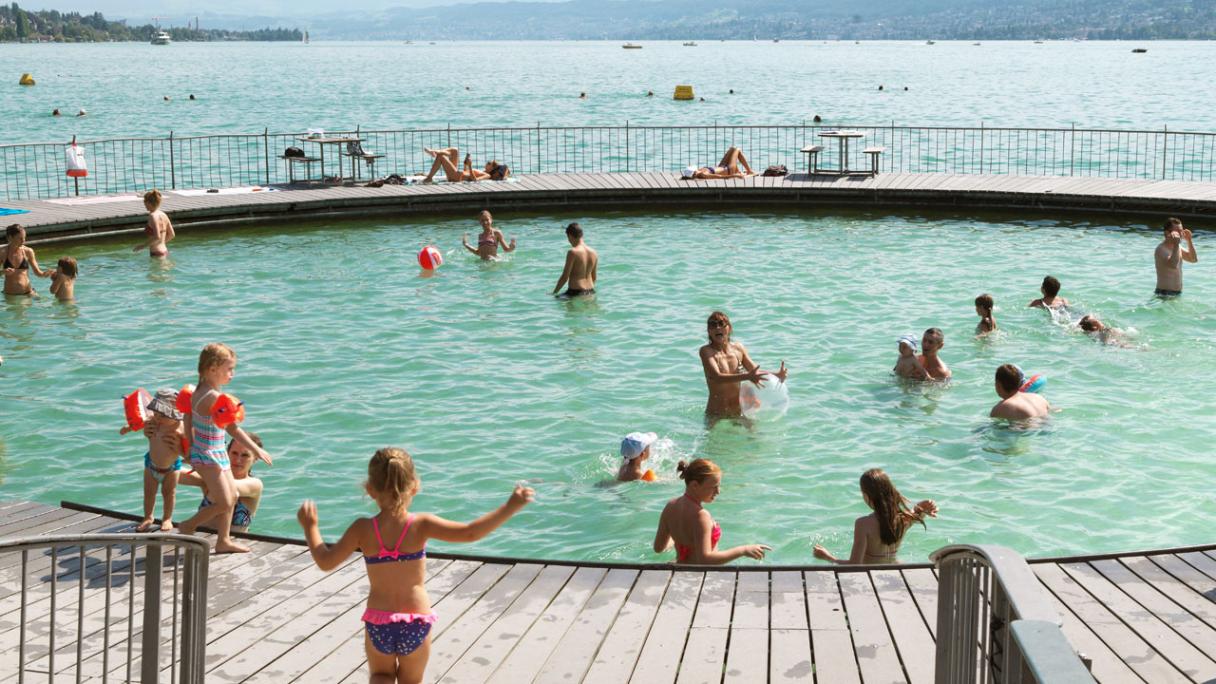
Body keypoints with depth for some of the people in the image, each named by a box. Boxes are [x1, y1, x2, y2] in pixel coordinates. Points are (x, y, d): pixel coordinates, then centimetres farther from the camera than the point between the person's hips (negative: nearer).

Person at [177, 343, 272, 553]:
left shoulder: (198, 391, 3)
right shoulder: (214, 398, -25)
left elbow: (188, 421, 12)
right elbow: (233, 429, -24)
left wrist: (192, 446, 21)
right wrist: (257, 450, -17)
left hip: (217, 454, 10)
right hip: (209, 457, -10)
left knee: (232, 496, 14)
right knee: (224, 503, -1)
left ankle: (223, 540, 22)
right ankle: (188, 527, 14)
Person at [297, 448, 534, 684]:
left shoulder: (362, 529, -9)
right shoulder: (421, 524, -13)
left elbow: (325, 562, -5)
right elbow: (470, 533, -20)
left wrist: (310, 527, 10)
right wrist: (510, 507, -16)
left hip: (378, 623, 1)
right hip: (416, 624, 0)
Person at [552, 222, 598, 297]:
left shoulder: (573, 252, -12)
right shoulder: (593, 253, 8)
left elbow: (565, 277, -12)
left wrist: (554, 293, -1)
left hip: (576, 293, -7)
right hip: (591, 292, 7)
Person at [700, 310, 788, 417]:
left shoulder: (738, 348, 4)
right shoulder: (706, 351, -11)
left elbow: (756, 371, 13)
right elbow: (716, 377, -25)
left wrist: (776, 375, -6)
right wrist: (747, 377, -36)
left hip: (739, 411, 4)